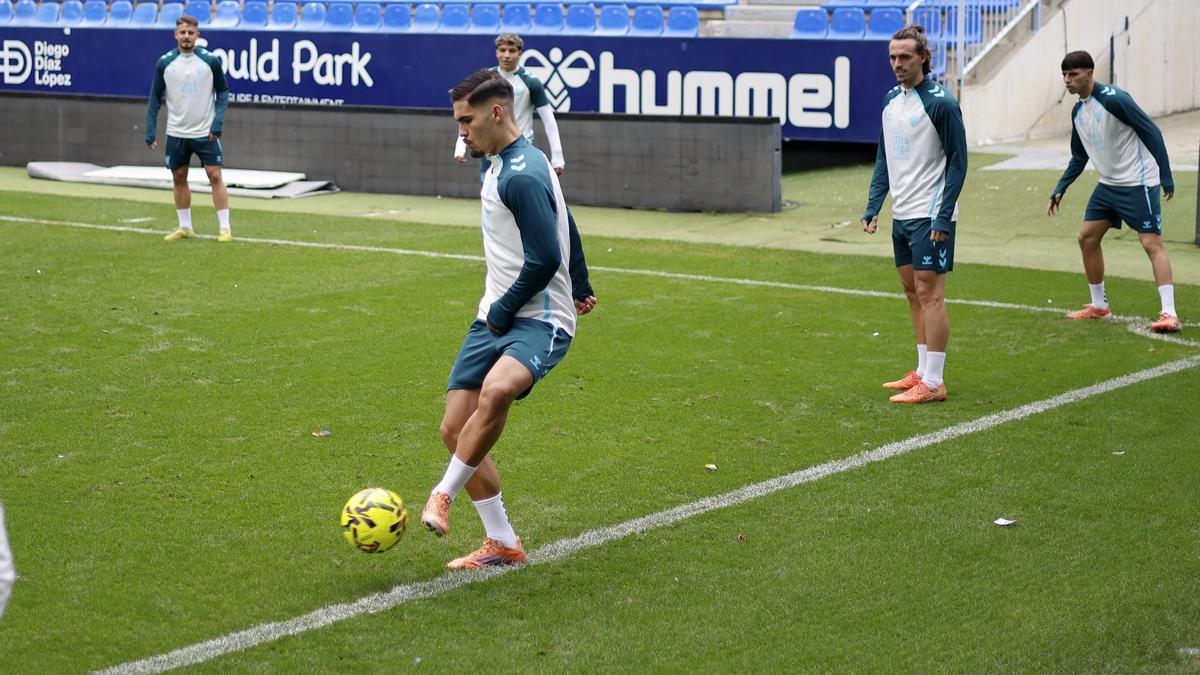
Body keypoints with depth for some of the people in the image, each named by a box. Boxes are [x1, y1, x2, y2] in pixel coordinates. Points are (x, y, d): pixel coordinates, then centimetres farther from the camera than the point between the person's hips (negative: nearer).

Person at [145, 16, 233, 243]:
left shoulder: (210, 60, -6)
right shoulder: (164, 63, -2)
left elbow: (223, 91, 2)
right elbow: (155, 98, 4)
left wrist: (218, 121, -10)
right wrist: (150, 131, -1)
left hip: (205, 132, -2)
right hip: (176, 133, 2)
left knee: (215, 176, -6)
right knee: (179, 178, 9)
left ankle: (225, 227, -1)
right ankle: (184, 227, 20)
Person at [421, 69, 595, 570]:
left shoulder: (521, 176, -18)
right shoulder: (501, 164, 14)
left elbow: (544, 260, -24)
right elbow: (566, 228, 26)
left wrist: (501, 312, -12)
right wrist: (580, 288, 36)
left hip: (539, 321, -10)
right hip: (496, 318, 10)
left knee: (496, 390, -38)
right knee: (455, 428, 3)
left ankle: (445, 494, -18)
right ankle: (502, 544, 12)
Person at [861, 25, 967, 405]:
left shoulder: (940, 103, -13)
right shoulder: (891, 99, 10)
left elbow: (958, 163, -12)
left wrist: (943, 217, -17)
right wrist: (873, 207, 10)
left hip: (930, 216, -8)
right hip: (901, 214, 8)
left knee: (929, 293, -7)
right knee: (912, 292, 11)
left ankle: (933, 383, -3)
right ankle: (923, 372, 19)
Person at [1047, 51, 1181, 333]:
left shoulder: (1114, 99, -18)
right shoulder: (1078, 111, 7)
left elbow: (1151, 132, -16)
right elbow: (1079, 158, 19)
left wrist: (1166, 177, -17)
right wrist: (1059, 190, 11)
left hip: (1138, 183, -9)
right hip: (1108, 184, 9)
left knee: (1152, 243, -13)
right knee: (1087, 237, 9)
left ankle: (1169, 314, -17)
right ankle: (1099, 306, 22)